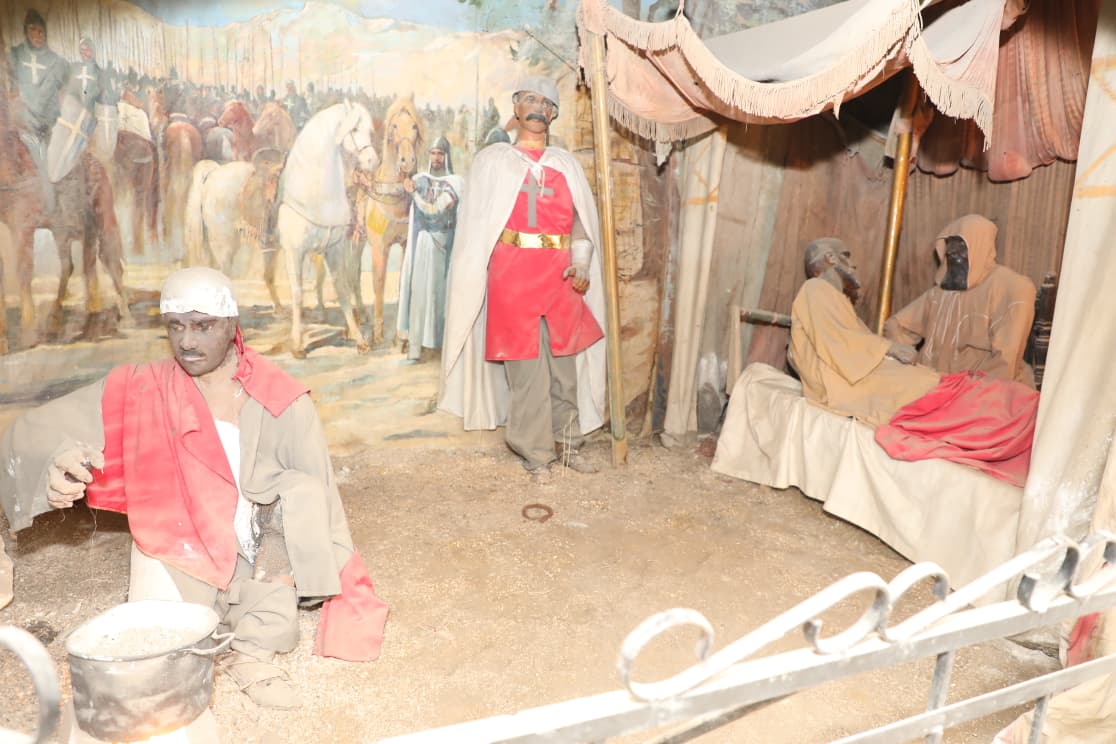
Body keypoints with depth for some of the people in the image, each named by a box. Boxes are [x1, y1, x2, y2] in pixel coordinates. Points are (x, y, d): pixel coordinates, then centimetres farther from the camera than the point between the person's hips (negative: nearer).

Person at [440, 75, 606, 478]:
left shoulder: (567, 164, 16)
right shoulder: (493, 160, 9)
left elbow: (582, 221, 11)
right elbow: (477, 221, 2)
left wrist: (581, 265, -4)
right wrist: (481, 276, -9)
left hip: (561, 275, 3)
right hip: (513, 275, -3)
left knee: (565, 363, 7)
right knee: (527, 369, -2)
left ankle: (567, 444, 20)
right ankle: (535, 453, 10)